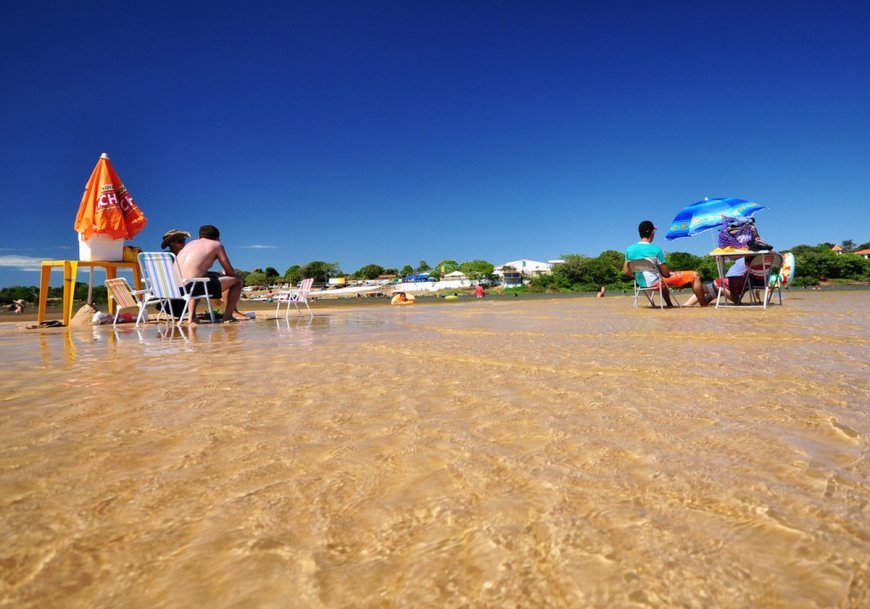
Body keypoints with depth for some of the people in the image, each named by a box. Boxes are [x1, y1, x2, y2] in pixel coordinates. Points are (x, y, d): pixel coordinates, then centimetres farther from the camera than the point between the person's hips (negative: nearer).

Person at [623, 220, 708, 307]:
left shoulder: (629, 249, -6)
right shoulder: (656, 250, -19)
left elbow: (626, 271, 0)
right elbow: (665, 273, -15)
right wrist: (672, 273, 9)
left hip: (641, 283, 7)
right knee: (694, 276, 4)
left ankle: (669, 305, 48)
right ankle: (704, 305, 10)